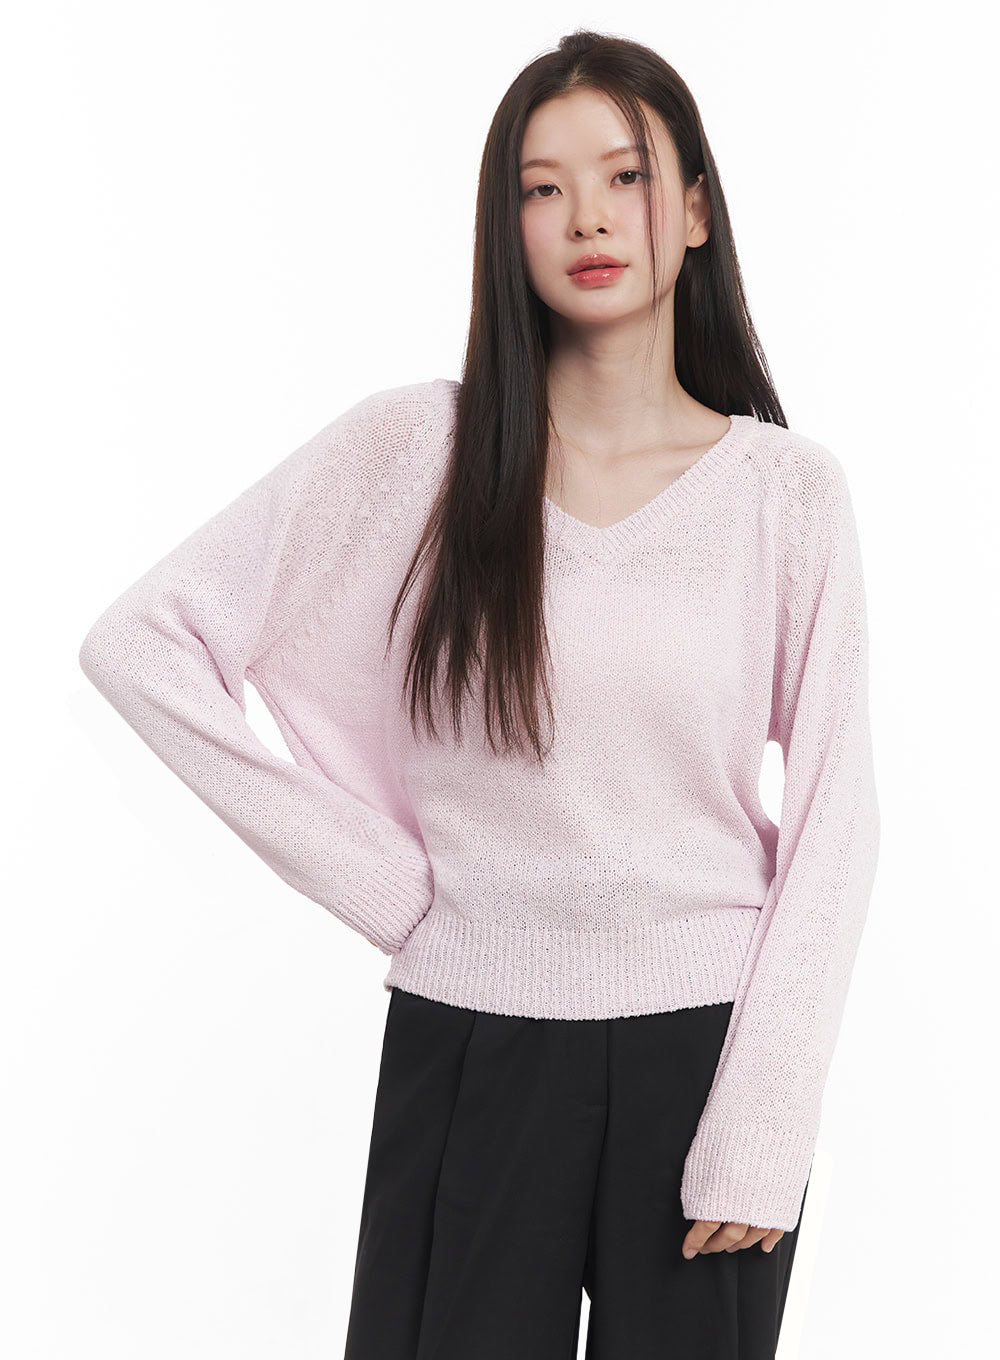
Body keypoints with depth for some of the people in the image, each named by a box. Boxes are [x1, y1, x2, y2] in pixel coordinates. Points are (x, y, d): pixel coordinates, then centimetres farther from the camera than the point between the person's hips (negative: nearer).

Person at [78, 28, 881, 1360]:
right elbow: (139, 642, -6)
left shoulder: (787, 489, -3)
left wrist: (762, 1130, -7)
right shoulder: (413, 448, -5)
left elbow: (833, 821, -1)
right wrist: (378, 877, -7)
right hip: (469, 1038, 0)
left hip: (706, 1038, 1)